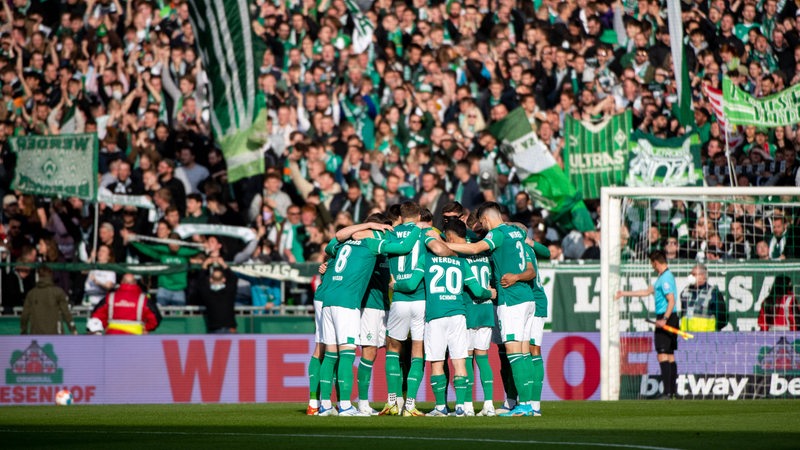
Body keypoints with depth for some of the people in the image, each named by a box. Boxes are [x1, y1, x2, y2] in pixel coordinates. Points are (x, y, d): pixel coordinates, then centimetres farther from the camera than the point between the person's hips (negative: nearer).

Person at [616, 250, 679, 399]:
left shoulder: (665, 278, -14)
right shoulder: (663, 277, 18)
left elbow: (671, 301, -22)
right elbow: (647, 292, 28)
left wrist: (664, 319, -29)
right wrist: (624, 293, 33)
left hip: (665, 319, -10)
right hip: (666, 319, 10)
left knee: (662, 355, -13)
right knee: (670, 356, 11)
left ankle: (668, 392, -18)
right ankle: (673, 390, 13)